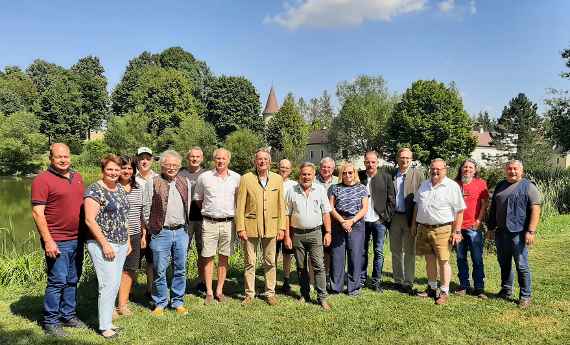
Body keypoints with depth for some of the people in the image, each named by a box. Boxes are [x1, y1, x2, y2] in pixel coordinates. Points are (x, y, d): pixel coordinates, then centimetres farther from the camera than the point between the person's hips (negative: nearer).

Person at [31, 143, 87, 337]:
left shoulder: (77, 177, 11)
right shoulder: (42, 180, -10)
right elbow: (37, 213, -14)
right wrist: (48, 240, -19)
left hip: (77, 240, 7)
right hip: (57, 242, -7)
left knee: (72, 281, 15)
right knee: (57, 281, -1)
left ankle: (69, 315, 28)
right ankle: (50, 322, 14)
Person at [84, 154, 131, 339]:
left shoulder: (121, 189, 12)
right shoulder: (95, 190, -11)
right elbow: (90, 220, -16)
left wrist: (128, 241, 16)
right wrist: (105, 244, -18)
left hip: (121, 244, 8)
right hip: (103, 244, -7)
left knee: (115, 283, 12)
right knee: (108, 284, -5)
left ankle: (107, 319, 25)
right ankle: (105, 327, 8)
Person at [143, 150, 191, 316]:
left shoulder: (185, 183, 10)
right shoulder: (153, 183, -2)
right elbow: (146, 208, 1)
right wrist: (150, 228, 3)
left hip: (181, 232, 3)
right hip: (161, 233, -3)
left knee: (180, 269, 10)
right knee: (160, 271, 4)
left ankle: (178, 302, 23)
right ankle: (160, 303, 19)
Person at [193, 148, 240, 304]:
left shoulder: (236, 178, 2)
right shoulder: (204, 177, 1)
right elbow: (197, 198, 13)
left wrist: (235, 213, 7)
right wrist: (207, 210, 10)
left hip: (228, 223, 1)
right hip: (209, 223, 0)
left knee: (224, 257, 8)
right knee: (208, 257, 1)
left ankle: (219, 290, 18)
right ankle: (209, 292, 12)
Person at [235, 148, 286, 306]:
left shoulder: (277, 179, 6)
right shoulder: (246, 179, -1)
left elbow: (281, 205, 6)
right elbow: (240, 206, -2)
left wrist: (281, 227, 1)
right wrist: (240, 228, -7)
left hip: (271, 228, 2)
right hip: (250, 227, -2)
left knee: (270, 262, 11)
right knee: (250, 263, 7)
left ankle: (270, 293, 25)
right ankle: (249, 294, 21)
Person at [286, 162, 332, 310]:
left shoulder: (320, 190, 2)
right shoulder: (292, 191, 1)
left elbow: (326, 213, 4)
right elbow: (287, 215, 3)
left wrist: (328, 232, -2)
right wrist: (287, 236, -1)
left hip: (315, 233, -1)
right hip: (297, 234, 1)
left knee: (319, 266, -4)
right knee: (301, 267, 11)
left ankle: (322, 297, 3)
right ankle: (305, 295, 24)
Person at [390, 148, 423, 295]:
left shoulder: (417, 173, -2)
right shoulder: (392, 174, 6)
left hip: (410, 217, -3)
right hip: (394, 216, 3)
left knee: (409, 251, 5)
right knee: (395, 251, 12)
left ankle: (408, 282, 15)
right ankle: (398, 281, 25)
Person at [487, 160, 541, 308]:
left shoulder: (528, 186, -4)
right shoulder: (500, 186, 15)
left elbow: (535, 209, -10)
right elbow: (493, 208, 20)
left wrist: (531, 231, -17)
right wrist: (491, 227, 17)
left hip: (518, 232, -6)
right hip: (501, 232, 6)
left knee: (522, 265, -1)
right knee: (504, 263, 15)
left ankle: (525, 296, 12)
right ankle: (506, 291, 29)